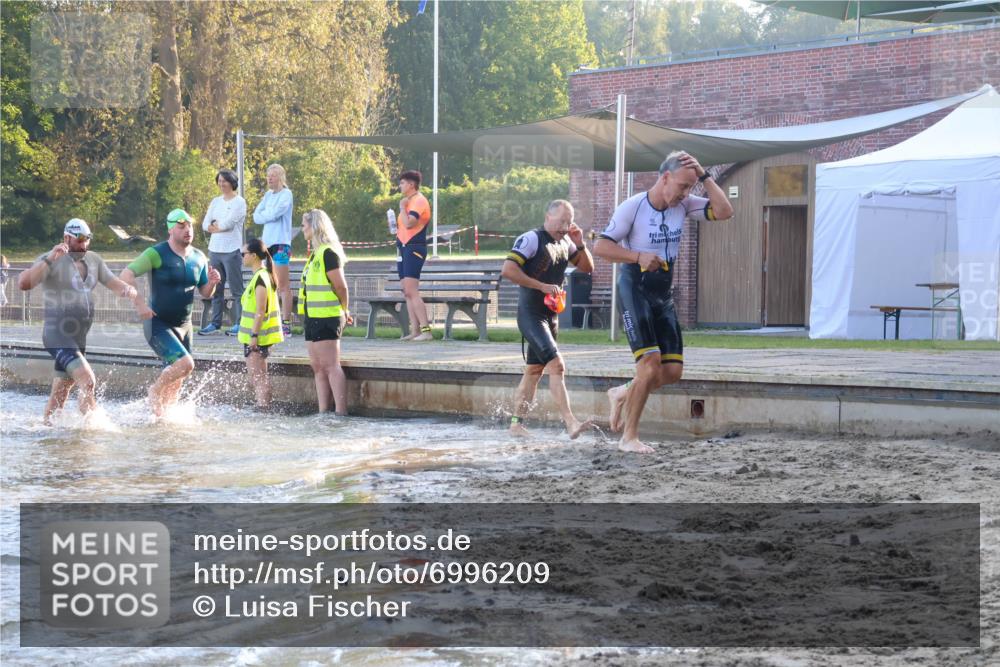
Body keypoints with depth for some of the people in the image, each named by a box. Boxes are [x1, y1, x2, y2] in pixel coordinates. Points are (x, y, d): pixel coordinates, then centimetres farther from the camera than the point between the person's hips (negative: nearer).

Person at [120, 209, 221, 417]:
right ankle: (155, 390, 2)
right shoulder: (156, 254, -14)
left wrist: (212, 283, -10)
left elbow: (205, 293, 13)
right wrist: (139, 304, -30)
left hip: (184, 326, 7)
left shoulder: (199, 258, 5)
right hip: (158, 325, -7)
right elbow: (126, 275, -20)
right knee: (185, 363, -23)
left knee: (176, 381, 11)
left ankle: (162, 417, 29)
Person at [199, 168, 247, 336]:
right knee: (215, 288, 7)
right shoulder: (216, 202, 17)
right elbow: (205, 224, 9)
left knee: (236, 288, -5)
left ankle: (239, 323, -3)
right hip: (214, 249, 6)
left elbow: (228, 223, -13)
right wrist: (220, 226, -6)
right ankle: (215, 323, 12)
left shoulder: (239, 202, -3)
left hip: (232, 251, -6)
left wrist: (215, 226, 3)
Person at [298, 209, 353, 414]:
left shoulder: (328, 253, -13)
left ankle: (341, 413, -12)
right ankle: (323, 412, 13)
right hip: (313, 317, 10)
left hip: (326, 318, -10)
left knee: (330, 365, -11)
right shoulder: (316, 254, 17)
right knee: (317, 366, 10)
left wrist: (344, 311, -2)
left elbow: (340, 286, -15)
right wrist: (344, 312, 16)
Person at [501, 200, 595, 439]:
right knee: (556, 365, -20)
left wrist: (580, 244, -2)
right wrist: (542, 286, -22)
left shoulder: (565, 243, 12)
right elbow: (508, 270, -21)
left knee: (534, 370, 14)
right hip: (531, 314, -9)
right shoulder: (531, 239, -13)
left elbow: (587, 268, 17)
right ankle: (570, 423, -28)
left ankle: (516, 423, 23)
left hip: (550, 316, 9)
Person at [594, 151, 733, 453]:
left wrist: (705, 176, -12)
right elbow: (601, 247, -12)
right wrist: (638, 256, -25)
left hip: (664, 294, 6)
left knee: (672, 371, 1)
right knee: (651, 361, -18)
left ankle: (622, 394, 28)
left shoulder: (684, 204, 3)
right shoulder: (632, 207, -12)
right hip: (634, 289, -6)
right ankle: (629, 437, -8)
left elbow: (724, 212, -6)